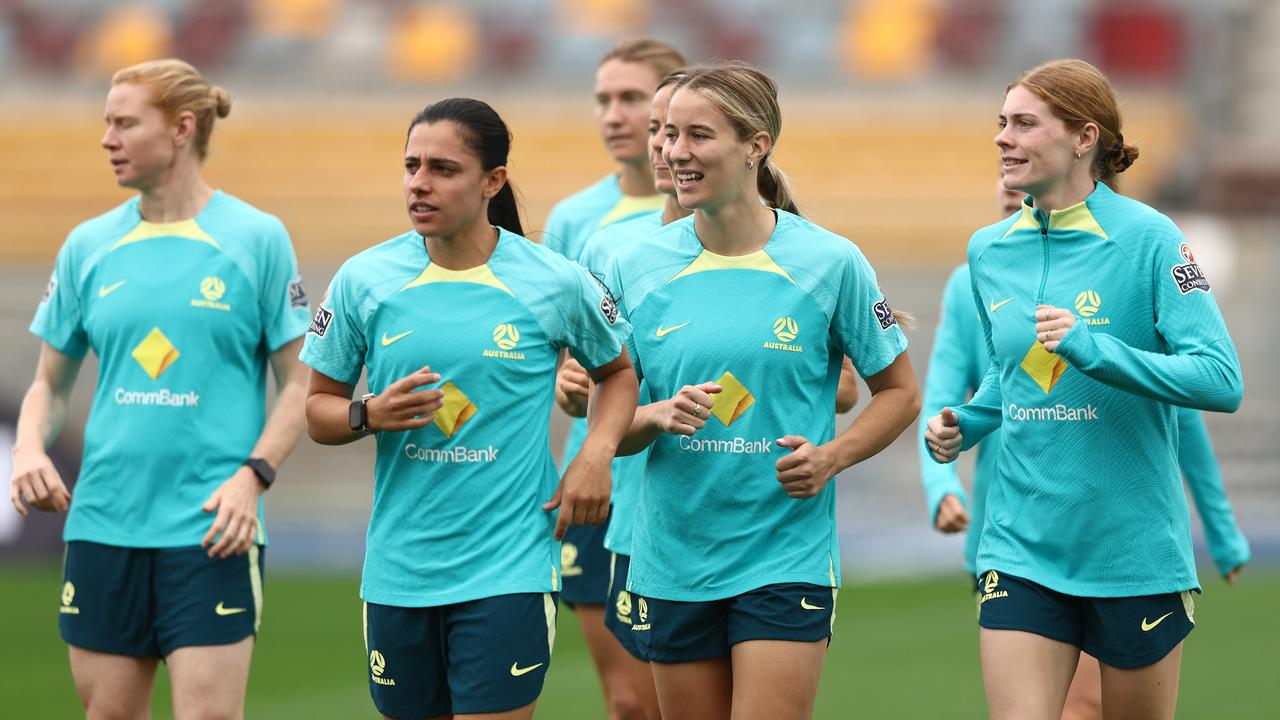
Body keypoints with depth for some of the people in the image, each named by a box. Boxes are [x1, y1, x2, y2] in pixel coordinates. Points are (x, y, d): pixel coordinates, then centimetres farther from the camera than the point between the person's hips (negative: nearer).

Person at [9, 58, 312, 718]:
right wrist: (29, 448, -3)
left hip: (211, 534, -4)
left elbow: (298, 384, 1)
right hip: (102, 527, 4)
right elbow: (50, 382, 17)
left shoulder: (256, 238, -1)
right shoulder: (88, 246, 9)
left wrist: (252, 476, -13)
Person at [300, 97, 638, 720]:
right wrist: (371, 414, -12)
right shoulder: (364, 279, 1)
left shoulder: (556, 284, -3)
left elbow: (619, 369, 15)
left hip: (509, 569, -3)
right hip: (399, 569, 3)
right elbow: (318, 411, 10)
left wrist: (596, 455, -2)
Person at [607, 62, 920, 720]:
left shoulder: (829, 263, -4)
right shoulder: (635, 268, 2)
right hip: (672, 564, 3)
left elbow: (899, 393, 7)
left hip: (786, 561, -3)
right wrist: (661, 416, -14)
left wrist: (832, 456, -10)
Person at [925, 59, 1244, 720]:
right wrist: (962, 426, 5)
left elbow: (1222, 381, -17)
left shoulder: (1147, 239, -10)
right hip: (1020, 549, 4)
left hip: (1134, 555, -4)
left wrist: (1095, 349, -27)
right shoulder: (989, 251, 8)